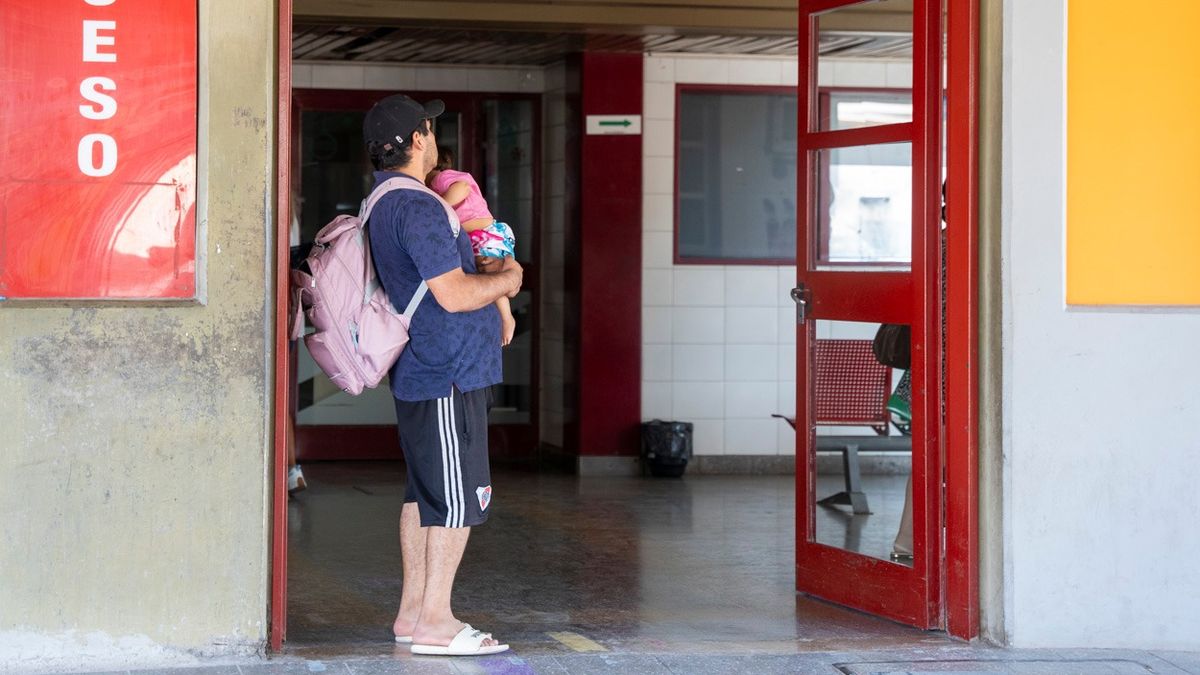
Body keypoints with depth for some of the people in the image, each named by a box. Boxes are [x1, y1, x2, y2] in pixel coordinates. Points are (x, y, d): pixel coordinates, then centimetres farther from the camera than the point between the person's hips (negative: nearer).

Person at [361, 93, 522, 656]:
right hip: (449, 374, -10)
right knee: (458, 498, -6)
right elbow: (454, 293, -22)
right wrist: (505, 279, -4)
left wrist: (491, 282, 18)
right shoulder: (418, 208, -18)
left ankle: (413, 612, 19)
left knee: (425, 493, 14)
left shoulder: (386, 203, 15)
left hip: (419, 373, 10)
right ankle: (435, 622, -3)